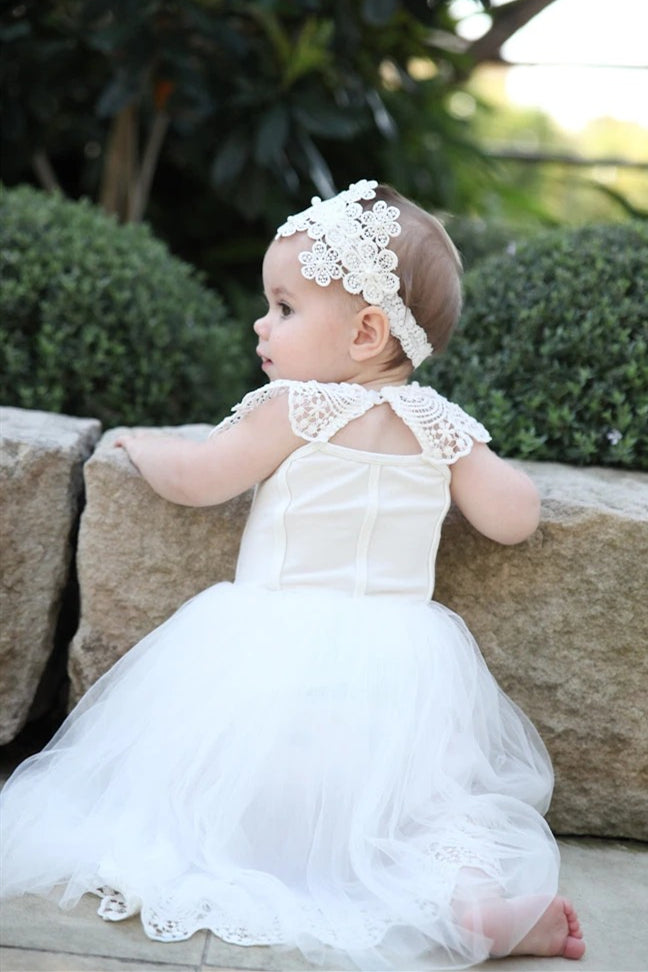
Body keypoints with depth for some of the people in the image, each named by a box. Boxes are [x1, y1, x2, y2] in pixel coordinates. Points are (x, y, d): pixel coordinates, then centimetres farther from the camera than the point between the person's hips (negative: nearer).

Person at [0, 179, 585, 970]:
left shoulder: (295, 409, -6)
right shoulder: (443, 428, 6)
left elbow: (193, 479, -1)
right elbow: (514, 520, 5)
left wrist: (139, 444, 21)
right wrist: (480, 460, 25)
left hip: (281, 655, -3)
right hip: (401, 664, 4)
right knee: (425, 794, 15)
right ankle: (470, 885, -10)